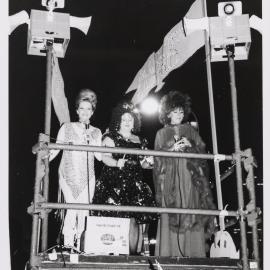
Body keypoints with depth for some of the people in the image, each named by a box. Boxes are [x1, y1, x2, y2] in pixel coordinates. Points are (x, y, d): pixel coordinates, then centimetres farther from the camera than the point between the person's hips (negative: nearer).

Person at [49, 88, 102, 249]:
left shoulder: (96, 132, 12)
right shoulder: (67, 128, 8)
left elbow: (100, 156, 4)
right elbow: (55, 150, 6)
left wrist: (91, 140, -7)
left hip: (87, 177, 2)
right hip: (68, 175, -1)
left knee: (84, 211, -6)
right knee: (72, 207, -13)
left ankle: (79, 246, 3)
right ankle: (67, 245, -6)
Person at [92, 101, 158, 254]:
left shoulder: (140, 141, 18)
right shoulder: (110, 138, 4)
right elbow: (105, 157, -9)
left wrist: (148, 163, 1)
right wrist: (116, 163, -28)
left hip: (135, 185, 4)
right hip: (114, 184, -4)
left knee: (133, 220, -3)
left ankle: (134, 254, 1)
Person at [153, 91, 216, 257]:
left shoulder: (190, 130, 17)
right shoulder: (161, 134, 15)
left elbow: (202, 151, 9)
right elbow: (157, 157, 4)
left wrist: (190, 146, -9)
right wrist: (173, 148, -11)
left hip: (190, 178, 1)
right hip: (170, 180, -1)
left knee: (192, 215, -9)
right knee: (170, 217, -10)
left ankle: (193, 253, -10)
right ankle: (170, 254, -11)